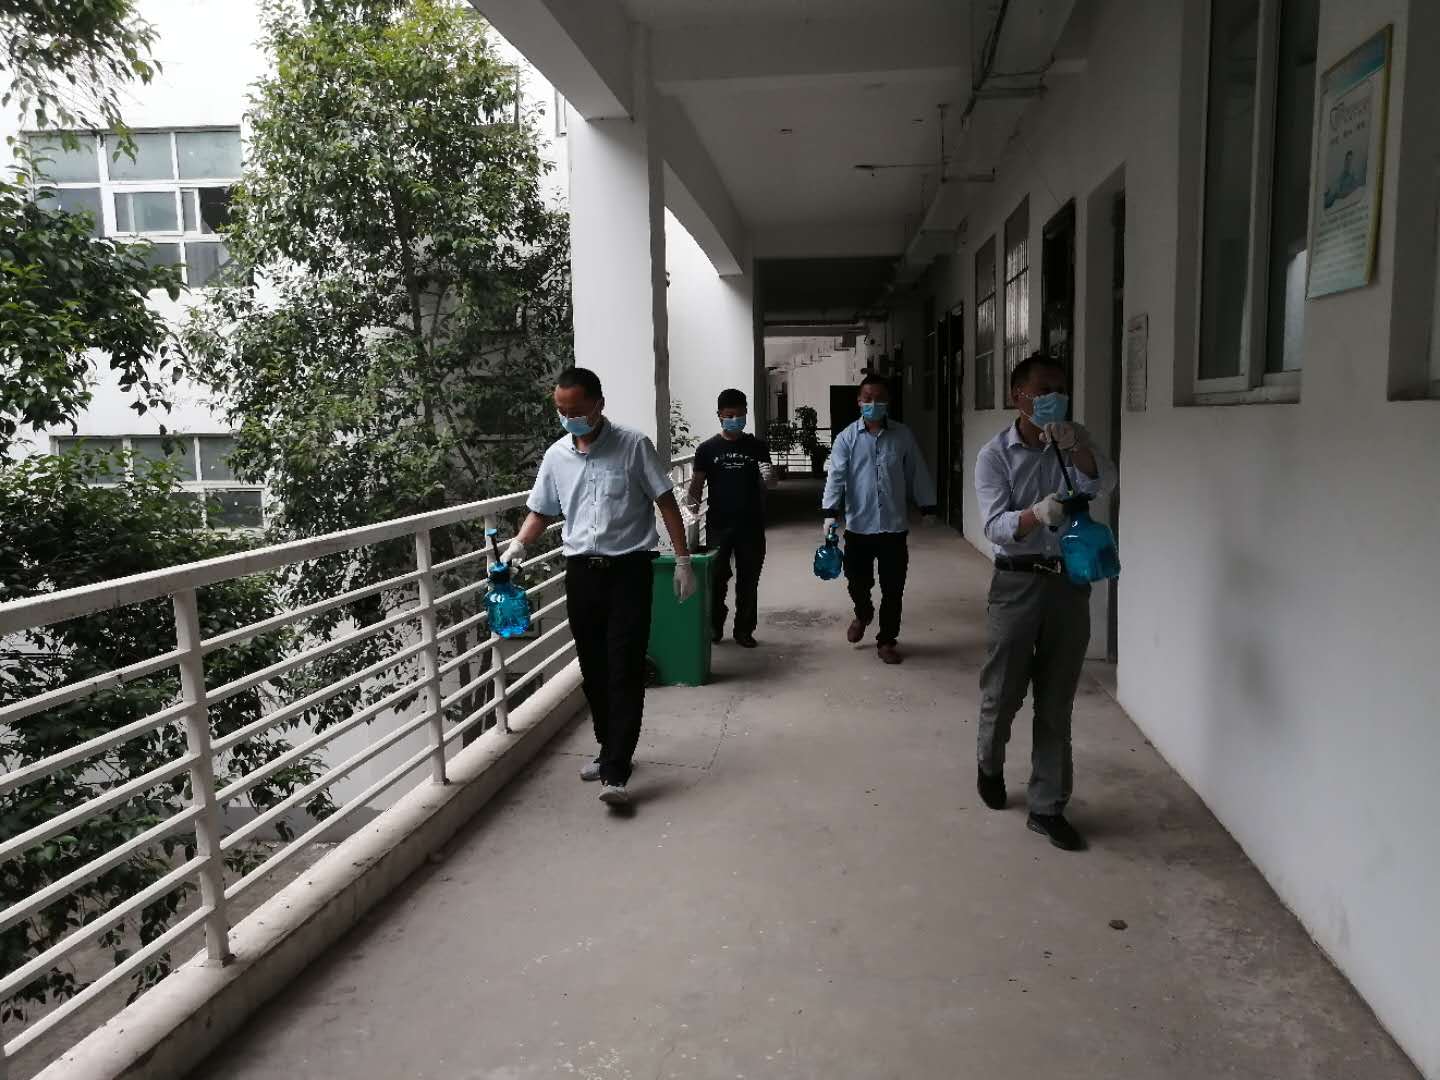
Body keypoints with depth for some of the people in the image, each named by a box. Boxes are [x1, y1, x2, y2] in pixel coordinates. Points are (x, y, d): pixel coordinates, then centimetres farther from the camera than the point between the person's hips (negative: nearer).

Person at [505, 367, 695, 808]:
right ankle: (611, 749, 28)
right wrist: (519, 544, -3)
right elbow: (541, 511, 15)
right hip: (581, 571, 5)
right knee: (593, 668, 11)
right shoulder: (556, 456, 6)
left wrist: (683, 559, -7)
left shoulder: (633, 446, -6)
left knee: (624, 670, -8)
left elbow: (665, 502, -3)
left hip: (629, 569, -5)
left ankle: (615, 772, -8)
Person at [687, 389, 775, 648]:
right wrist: (693, 502, -15)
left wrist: (769, 478, -16)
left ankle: (744, 630, 17)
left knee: (748, 580, 6)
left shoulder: (757, 447, 6)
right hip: (718, 525, -1)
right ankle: (714, 626, 19)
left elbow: (768, 484, 7)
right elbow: (697, 483, 5)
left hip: (751, 526, 1)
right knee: (716, 578, 1)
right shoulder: (708, 449, 3)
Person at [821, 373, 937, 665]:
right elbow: (836, 476, -9)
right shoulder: (847, 438, -2)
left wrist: (927, 508, 8)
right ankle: (863, 614, 42)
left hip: (894, 526, 1)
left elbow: (916, 473, 9)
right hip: (858, 526, -1)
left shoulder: (902, 435, 4)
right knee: (857, 582, 9)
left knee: (893, 589, 5)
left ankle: (887, 640, 21)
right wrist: (831, 512, -19)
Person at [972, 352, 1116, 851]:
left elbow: (1103, 482, -15)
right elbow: (996, 527, -16)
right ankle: (990, 765, 37)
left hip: (1070, 582, 3)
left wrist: (1075, 446, -33)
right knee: (1002, 691, 7)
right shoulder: (994, 455, -5)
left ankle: (1047, 807, 16)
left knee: (1056, 702, 7)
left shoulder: (1076, 441, 5)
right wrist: (1036, 514, -36)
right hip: (1017, 582, -2)